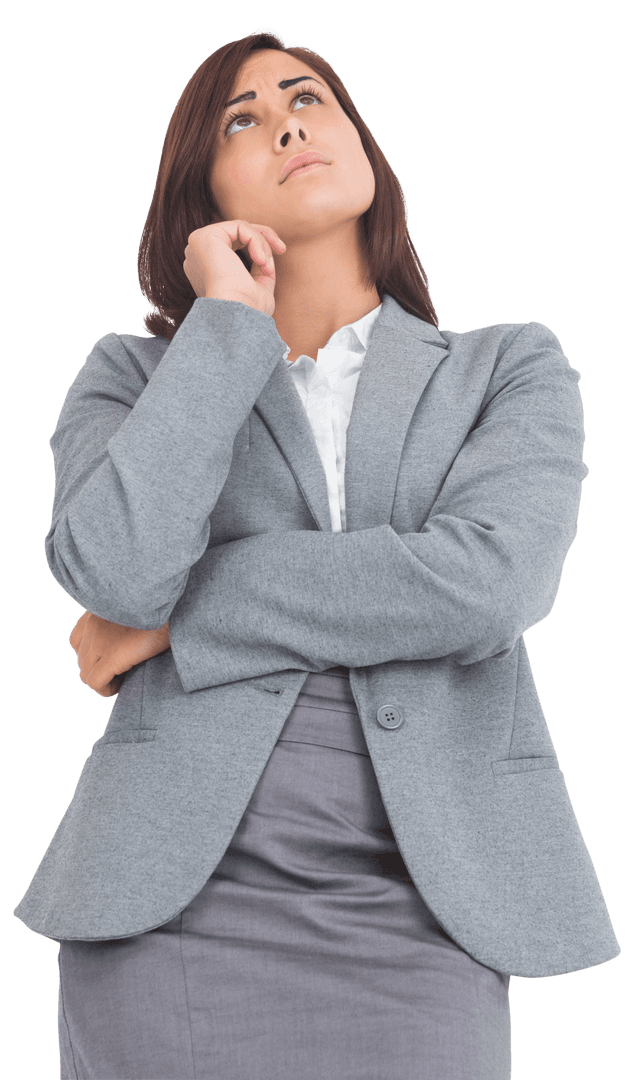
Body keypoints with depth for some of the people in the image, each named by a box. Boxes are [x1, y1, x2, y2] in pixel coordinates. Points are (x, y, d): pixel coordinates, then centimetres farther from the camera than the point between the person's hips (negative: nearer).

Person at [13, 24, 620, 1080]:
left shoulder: (514, 368, 8)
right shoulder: (134, 374, 9)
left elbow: (488, 580, -11)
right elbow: (114, 569, -11)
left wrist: (174, 619, -7)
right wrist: (227, 323, -3)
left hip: (415, 922, 0)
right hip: (173, 912, 0)